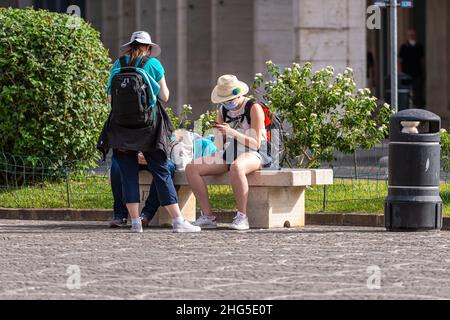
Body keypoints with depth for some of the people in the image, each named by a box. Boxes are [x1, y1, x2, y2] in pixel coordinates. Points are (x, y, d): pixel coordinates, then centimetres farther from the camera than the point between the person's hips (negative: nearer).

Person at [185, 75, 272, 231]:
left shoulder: (254, 108, -8)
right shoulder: (223, 110, 12)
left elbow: (256, 143, -13)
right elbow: (219, 144, 15)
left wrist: (232, 132, -23)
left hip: (253, 154, -7)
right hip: (230, 153, 7)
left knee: (236, 167, -43)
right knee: (191, 168, -12)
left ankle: (242, 216, -35)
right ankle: (207, 216, -13)